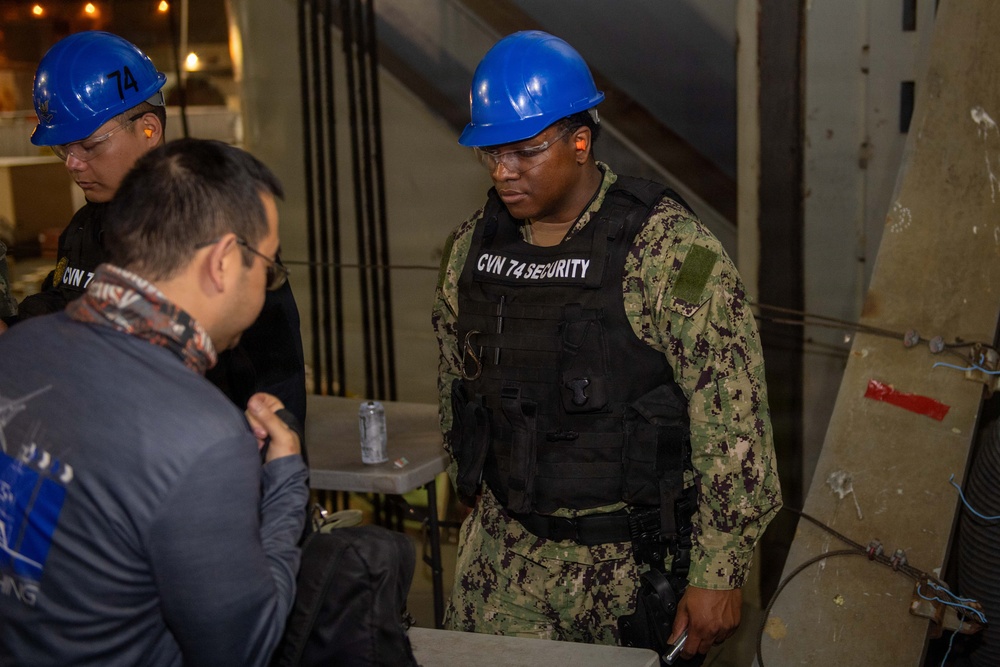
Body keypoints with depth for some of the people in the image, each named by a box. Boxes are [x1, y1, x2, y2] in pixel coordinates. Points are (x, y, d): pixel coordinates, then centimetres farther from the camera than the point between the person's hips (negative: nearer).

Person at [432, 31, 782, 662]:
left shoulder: (670, 250, -16)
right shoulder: (471, 247, 2)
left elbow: (733, 424, -16)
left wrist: (718, 575, -15)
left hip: (631, 559, -4)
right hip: (502, 551, 5)